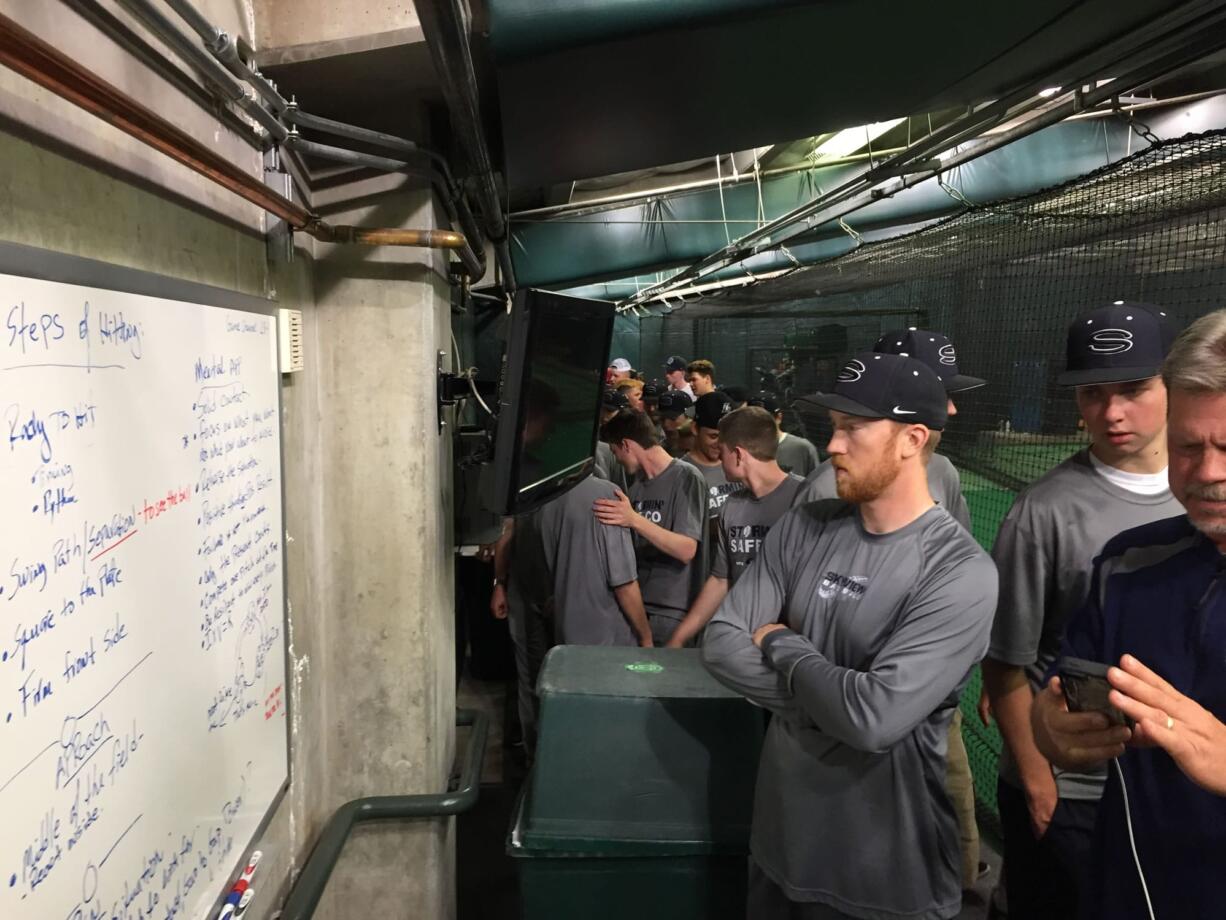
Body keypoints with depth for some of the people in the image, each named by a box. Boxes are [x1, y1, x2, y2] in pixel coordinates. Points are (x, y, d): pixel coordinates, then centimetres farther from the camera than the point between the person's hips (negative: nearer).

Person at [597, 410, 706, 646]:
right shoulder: (637, 481, 10)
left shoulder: (686, 478, -11)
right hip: (633, 603, 6)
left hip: (669, 611, -6)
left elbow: (687, 551, -20)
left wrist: (635, 520, -28)